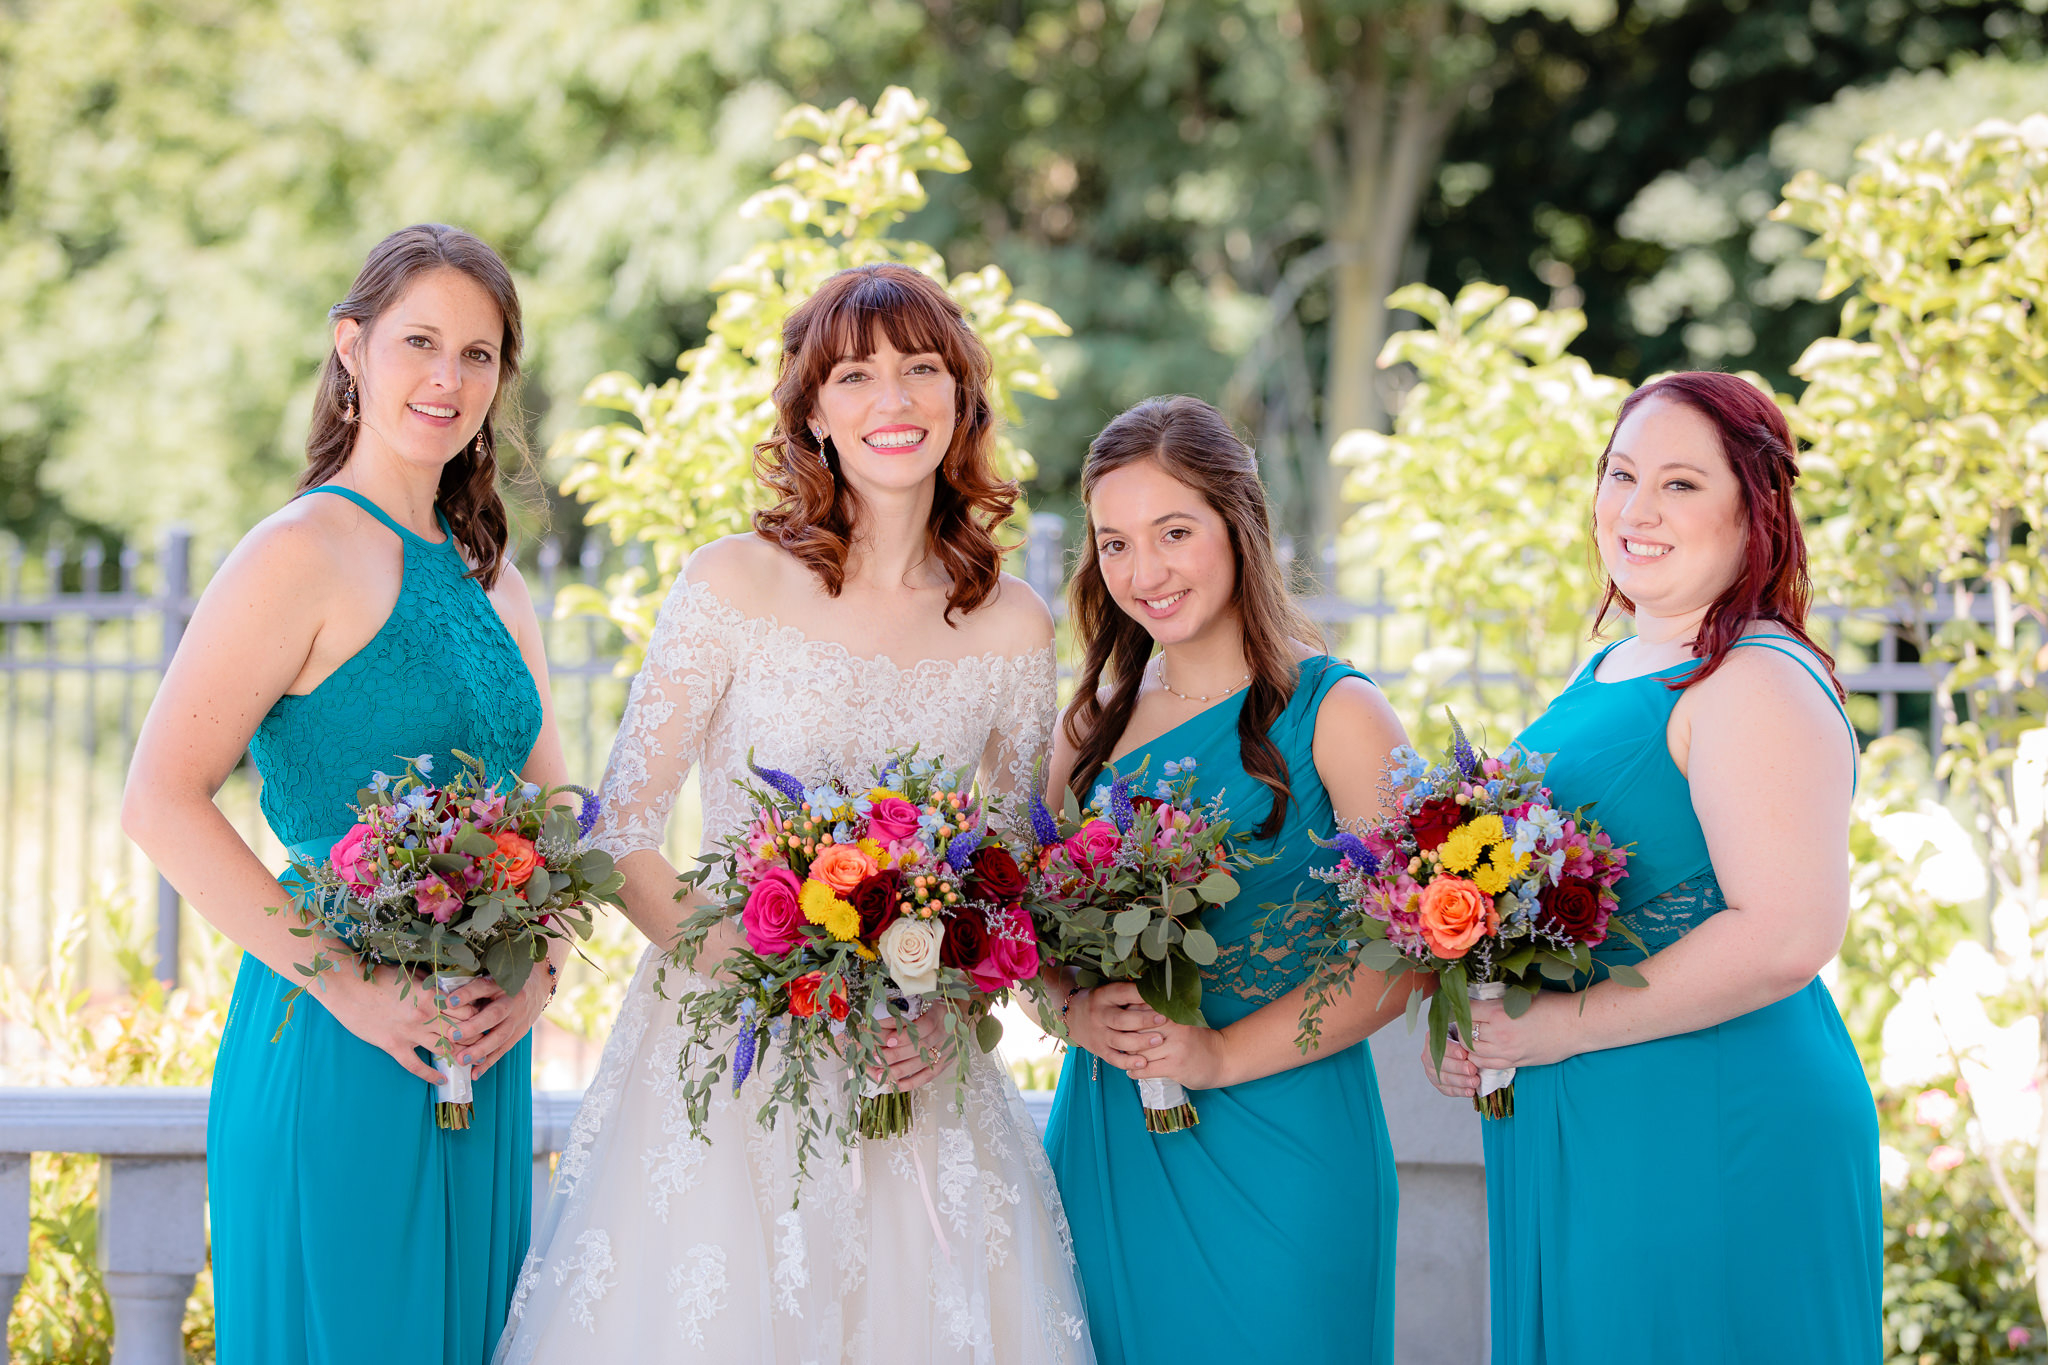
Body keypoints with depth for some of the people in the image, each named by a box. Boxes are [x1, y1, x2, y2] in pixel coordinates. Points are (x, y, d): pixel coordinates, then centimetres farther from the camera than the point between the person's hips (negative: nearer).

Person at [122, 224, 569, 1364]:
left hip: (481, 1053, 7)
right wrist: (347, 985, -19)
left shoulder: (488, 575, 13)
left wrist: (540, 974, -2)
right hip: (338, 1052, -7)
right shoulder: (305, 553, -10)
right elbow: (162, 802, -17)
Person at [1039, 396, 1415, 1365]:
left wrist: (1222, 1055, -18)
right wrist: (1075, 1011, -10)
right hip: (1103, 1133, 4)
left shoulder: (1332, 714, -5)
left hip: (1278, 1143, -4)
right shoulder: (1094, 722, 10)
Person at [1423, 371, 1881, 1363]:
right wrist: (1465, 1026, 8)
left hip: (1713, 1141, -9)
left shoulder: (1758, 683, -15)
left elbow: (1789, 935, -25)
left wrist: (1559, 1027, -19)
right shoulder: (1608, 672, 14)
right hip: (1571, 1141, 9)